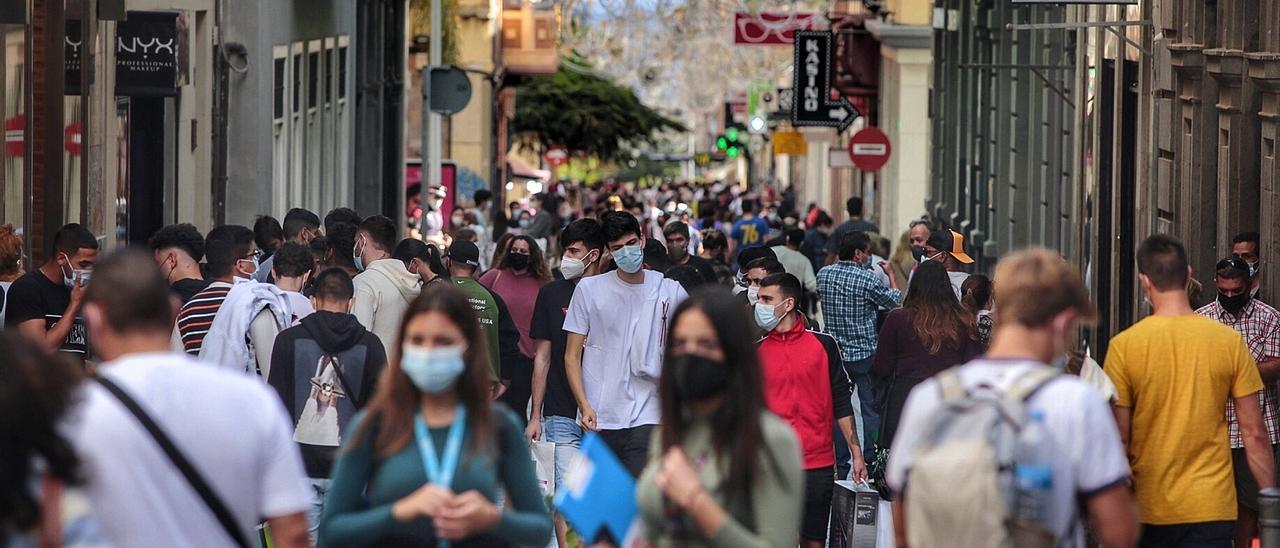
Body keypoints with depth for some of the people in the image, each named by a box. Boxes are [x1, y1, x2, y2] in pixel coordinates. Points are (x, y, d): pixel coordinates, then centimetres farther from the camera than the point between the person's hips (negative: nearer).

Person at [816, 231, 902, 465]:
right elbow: (896, 301, -1)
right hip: (865, 355, -4)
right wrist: (891, 274, 15)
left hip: (836, 354, 5)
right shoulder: (867, 279, -15)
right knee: (871, 410, 6)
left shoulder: (823, 274, -1)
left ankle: (840, 468, 12)